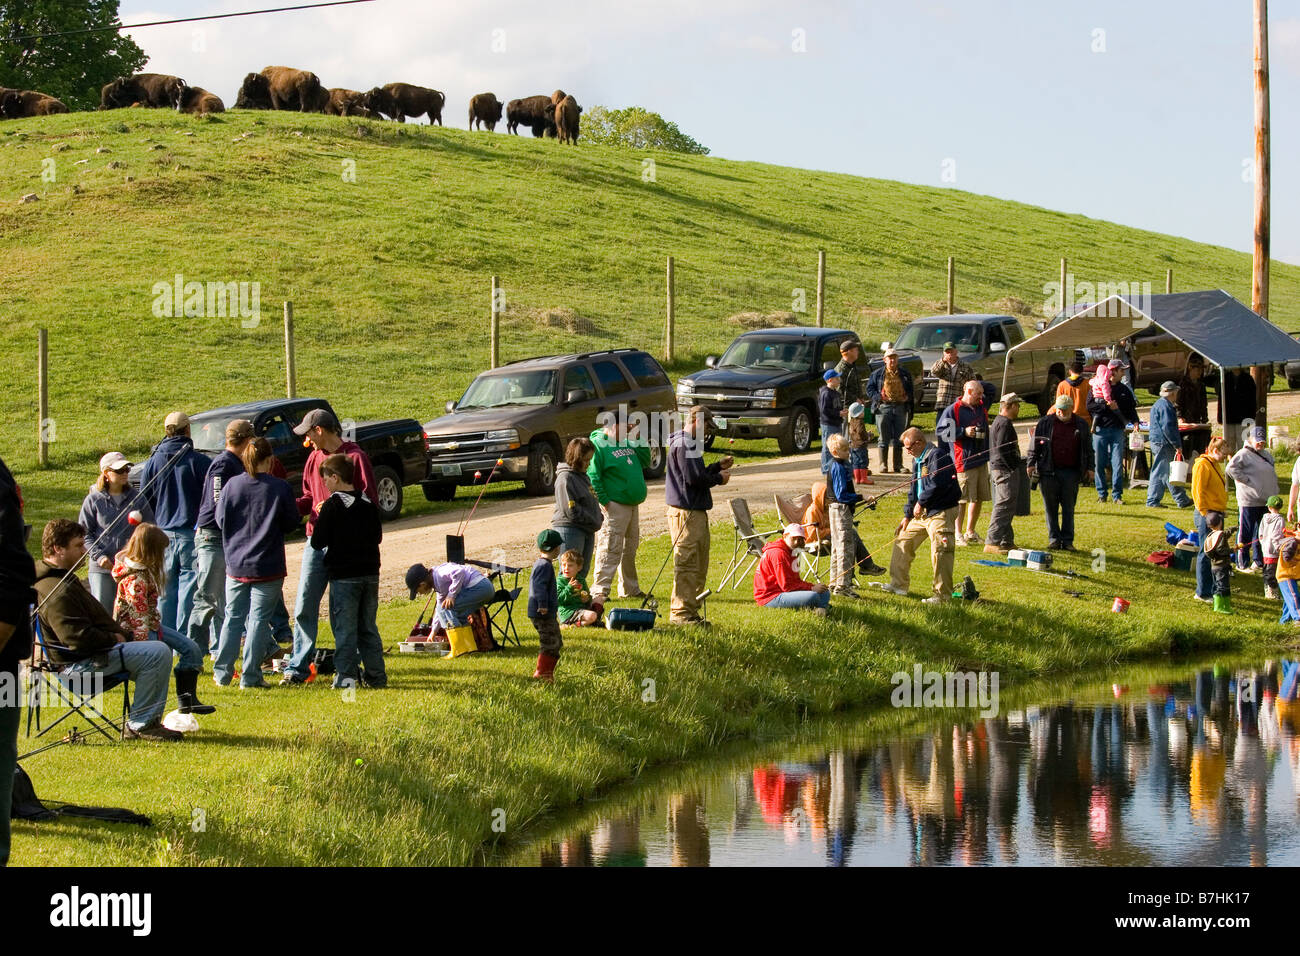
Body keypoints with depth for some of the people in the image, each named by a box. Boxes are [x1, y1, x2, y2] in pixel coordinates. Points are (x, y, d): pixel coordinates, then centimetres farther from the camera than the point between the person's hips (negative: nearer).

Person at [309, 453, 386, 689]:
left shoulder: (331, 506, -12)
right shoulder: (368, 504, 6)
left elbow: (318, 542, -12)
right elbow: (377, 536, 14)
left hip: (343, 575, -6)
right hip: (370, 573, 6)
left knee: (344, 628, 0)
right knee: (368, 627, 13)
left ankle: (346, 676, -2)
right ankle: (376, 675, 13)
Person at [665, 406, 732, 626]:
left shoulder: (690, 444, 21)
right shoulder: (683, 445, -14)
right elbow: (693, 478, -20)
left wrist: (718, 466, 16)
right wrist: (719, 478, -6)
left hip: (697, 511, 11)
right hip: (686, 513, -11)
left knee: (699, 566, 14)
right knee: (687, 564, -9)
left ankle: (691, 610, 19)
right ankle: (681, 612, -7)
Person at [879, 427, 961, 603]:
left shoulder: (937, 456, -16)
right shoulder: (917, 460, 16)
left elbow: (937, 484, -25)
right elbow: (913, 489, 22)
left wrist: (921, 503, -14)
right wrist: (907, 515, 19)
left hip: (941, 512, -11)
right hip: (922, 512, 11)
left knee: (939, 552, -10)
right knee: (903, 540, 14)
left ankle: (942, 595, -5)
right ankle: (898, 584, 23)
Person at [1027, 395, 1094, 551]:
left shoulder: (1081, 425, 9)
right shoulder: (1045, 422, 4)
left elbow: (1087, 448, 15)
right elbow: (1035, 444, 6)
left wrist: (1089, 468, 10)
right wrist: (1031, 464, -1)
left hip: (1071, 472, 1)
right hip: (1049, 472, -1)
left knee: (1068, 508, 3)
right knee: (1051, 508, 3)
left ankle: (1067, 541, 9)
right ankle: (1054, 539, 10)